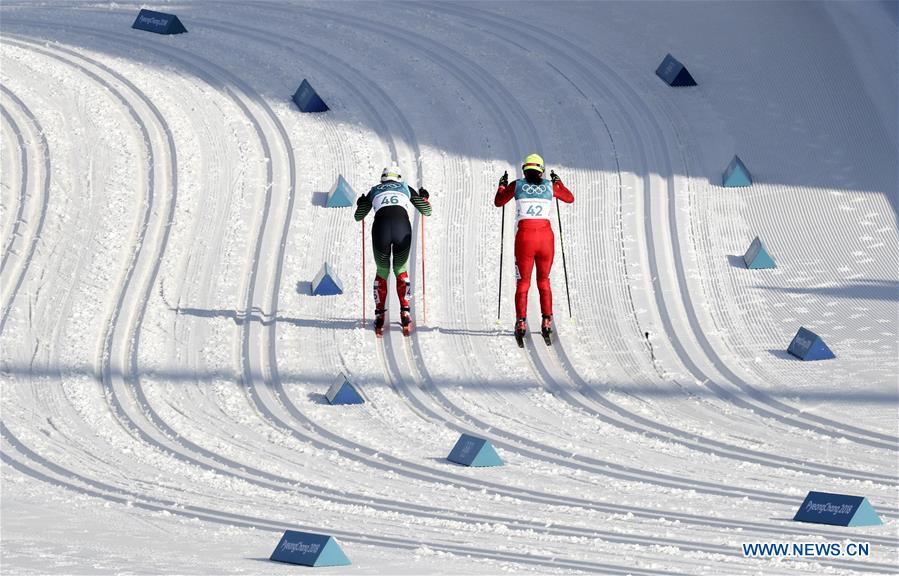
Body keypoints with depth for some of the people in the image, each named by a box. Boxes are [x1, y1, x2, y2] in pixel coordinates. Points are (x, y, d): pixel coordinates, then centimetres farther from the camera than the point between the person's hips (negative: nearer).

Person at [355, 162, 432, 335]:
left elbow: (358, 216, 35)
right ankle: (405, 313, 10)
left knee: (382, 272, 21)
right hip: (402, 227, 0)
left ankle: (379, 316, 13)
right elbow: (426, 211, 32)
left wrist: (361, 203, 56)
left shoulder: (374, 191, 27)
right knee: (401, 271, 22)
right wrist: (424, 197, 53)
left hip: (381, 227, 0)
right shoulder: (406, 188, 26)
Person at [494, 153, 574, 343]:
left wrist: (502, 185, 37)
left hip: (525, 236, -1)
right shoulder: (550, 186, 8)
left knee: (523, 282, 9)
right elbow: (570, 198, 27)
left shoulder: (517, 185, 5)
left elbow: (498, 202, 21)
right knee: (544, 281, 17)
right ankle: (547, 320, 7)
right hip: (546, 236, 1)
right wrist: (558, 182, 40)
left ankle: (521, 322, -4)